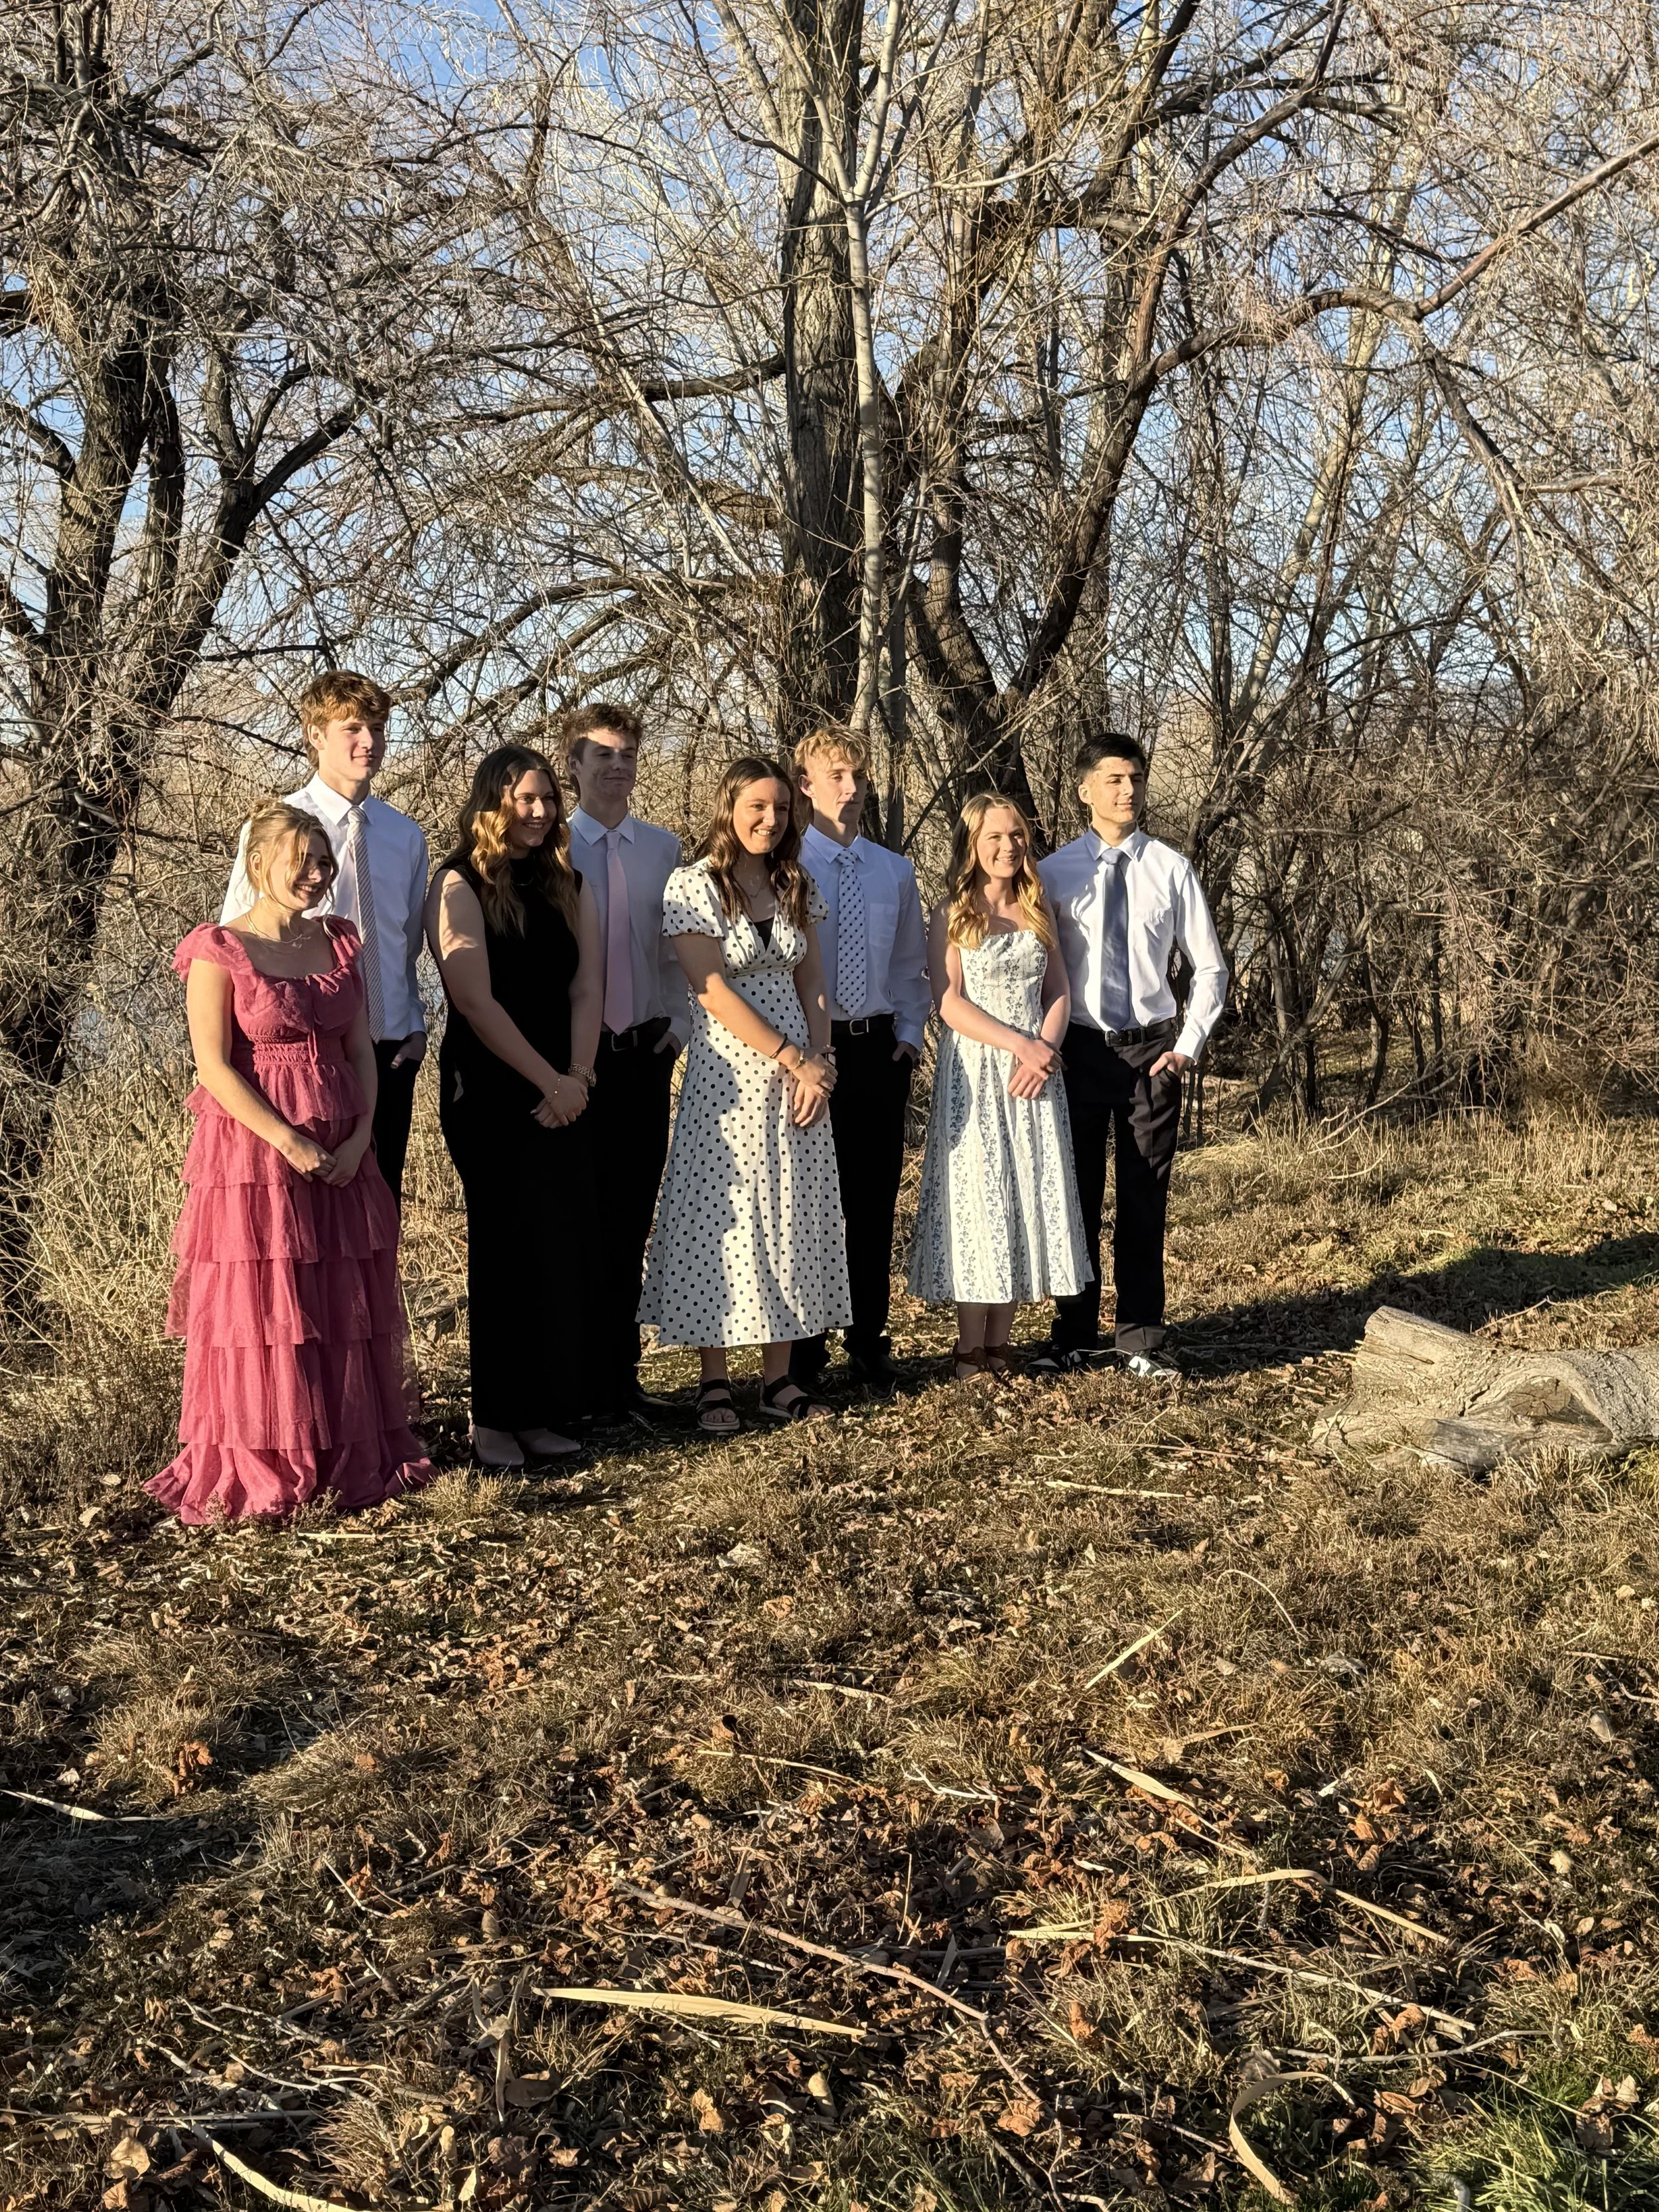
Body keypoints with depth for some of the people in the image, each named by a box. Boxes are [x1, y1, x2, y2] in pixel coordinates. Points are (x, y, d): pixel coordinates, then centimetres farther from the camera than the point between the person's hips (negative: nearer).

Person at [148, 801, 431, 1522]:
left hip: (342, 1153, 6)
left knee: (348, 1307, 10)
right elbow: (214, 1068, -12)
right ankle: (258, 1469, 12)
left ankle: (353, 1456, 22)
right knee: (259, 1308, 1)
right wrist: (290, 1143, -18)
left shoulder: (340, 943, 9)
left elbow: (361, 1050, 8)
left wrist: (360, 1136, -6)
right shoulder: (219, 952, -7)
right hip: (255, 1153, -5)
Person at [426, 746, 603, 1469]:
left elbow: (585, 990, 7)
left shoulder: (569, 887, 13)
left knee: (566, 1246, 2)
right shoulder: (460, 885, -4)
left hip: (564, 1095, 5)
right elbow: (475, 1001, -11)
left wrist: (578, 1077, -7)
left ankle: (545, 1410, 12)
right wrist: (548, 1081, -12)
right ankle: (496, 1418, 5)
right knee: (513, 1245, -5)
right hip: (489, 1094, -5)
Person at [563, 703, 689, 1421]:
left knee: (632, 1216, 8)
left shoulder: (663, 849, 9)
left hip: (646, 1051, 3)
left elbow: (679, 950, 13)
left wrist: (679, 1023, 2)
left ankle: (621, 1375, 17)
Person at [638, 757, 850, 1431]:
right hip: (728, 1075, -5)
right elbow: (713, 991, -13)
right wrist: (793, 1060, -14)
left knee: (791, 1218, 6)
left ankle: (779, 1377, 14)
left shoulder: (796, 887, 10)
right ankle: (715, 1382, 8)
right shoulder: (693, 886, -7)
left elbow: (811, 984, 10)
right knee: (721, 1218, -1)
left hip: (799, 1073, 5)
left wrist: (820, 1062, -5)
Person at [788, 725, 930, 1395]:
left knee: (875, 1198, 8)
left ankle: (869, 1340, 20)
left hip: (879, 1047, 4)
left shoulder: (894, 872, 11)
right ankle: (803, 1347, 15)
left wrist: (910, 1032, 6)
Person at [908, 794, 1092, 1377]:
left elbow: (1059, 992, 9)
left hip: (1035, 1068, 4)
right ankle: (969, 1350, 3)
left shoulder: (1039, 912, 13)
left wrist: (1044, 1049, -9)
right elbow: (948, 1003, -9)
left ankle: (1000, 1344, 9)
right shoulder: (952, 916, 0)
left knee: (1029, 1198, 2)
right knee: (977, 1199, -4)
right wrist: (1019, 1044, -17)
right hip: (975, 1070, -4)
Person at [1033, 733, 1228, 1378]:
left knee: (1145, 1201, 7)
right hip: (1079, 1050, 0)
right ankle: (1073, 1336, 21)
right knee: (1075, 1196, 7)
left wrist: (1189, 1046, -2)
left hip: (1152, 1051, 0)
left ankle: (1141, 1339, 18)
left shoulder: (1171, 869, 0)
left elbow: (1209, 968, 6)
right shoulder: (1054, 873, -1)